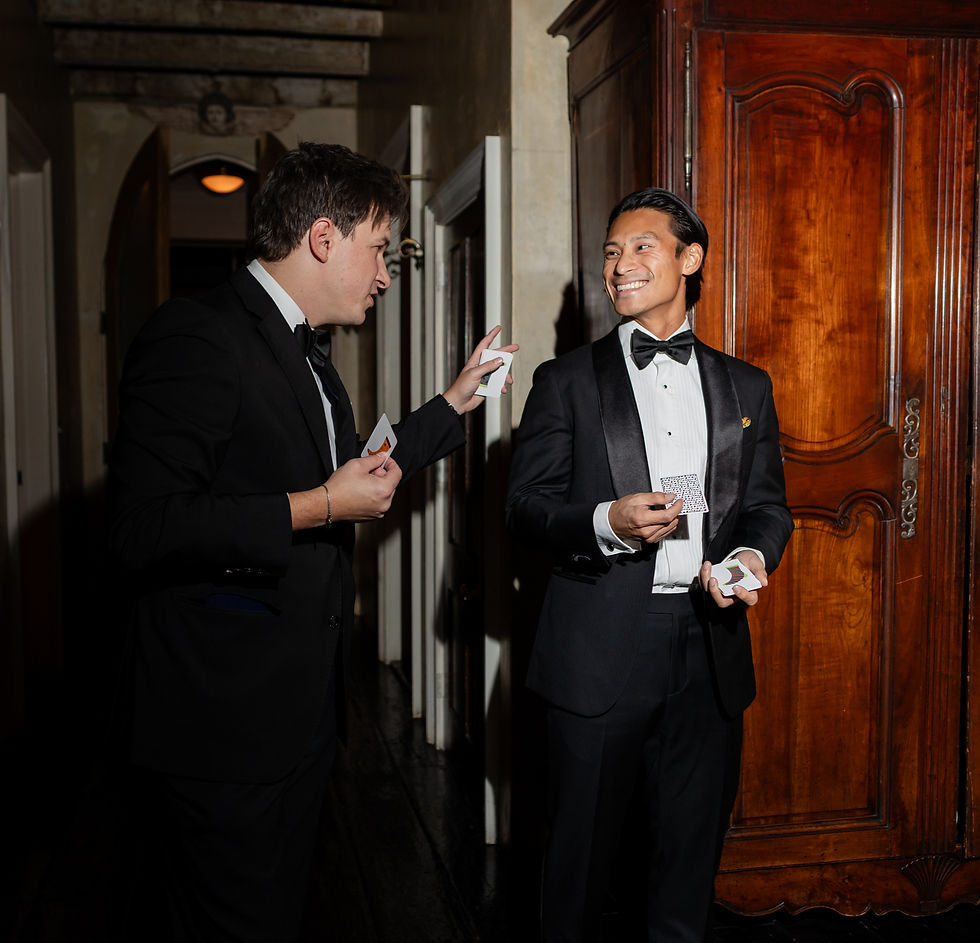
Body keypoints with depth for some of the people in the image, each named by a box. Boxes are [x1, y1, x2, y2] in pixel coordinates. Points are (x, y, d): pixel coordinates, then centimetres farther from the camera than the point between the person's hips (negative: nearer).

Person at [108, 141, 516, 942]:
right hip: (224, 725, -9)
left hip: (301, 715, 10)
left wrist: (456, 402, 25)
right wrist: (317, 508, -20)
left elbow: (346, 470, 28)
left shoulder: (307, 351, 14)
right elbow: (143, 529, -26)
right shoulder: (195, 336, -17)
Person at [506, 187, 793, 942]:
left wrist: (751, 554, -9)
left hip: (710, 646, 3)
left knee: (693, 845, 14)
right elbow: (526, 506, -1)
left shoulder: (745, 387, 13)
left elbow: (767, 504, 13)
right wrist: (607, 523, -19)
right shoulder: (567, 382, 4)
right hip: (600, 652, -2)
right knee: (583, 847, 8)